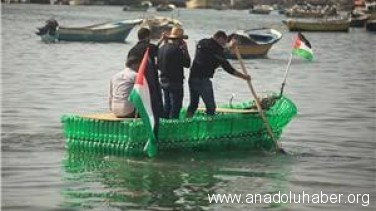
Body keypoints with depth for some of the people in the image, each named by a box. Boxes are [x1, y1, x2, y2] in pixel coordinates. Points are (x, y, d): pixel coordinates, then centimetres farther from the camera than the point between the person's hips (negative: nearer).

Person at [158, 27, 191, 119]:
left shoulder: (162, 48, 7)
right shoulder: (177, 50, -19)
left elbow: (158, 65, 15)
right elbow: (187, 63, -13)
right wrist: (185, 50, -5)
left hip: (163, 81, 8)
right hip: (175, 82, -8)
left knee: (166, 105, 18)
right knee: (175, 106, -2)